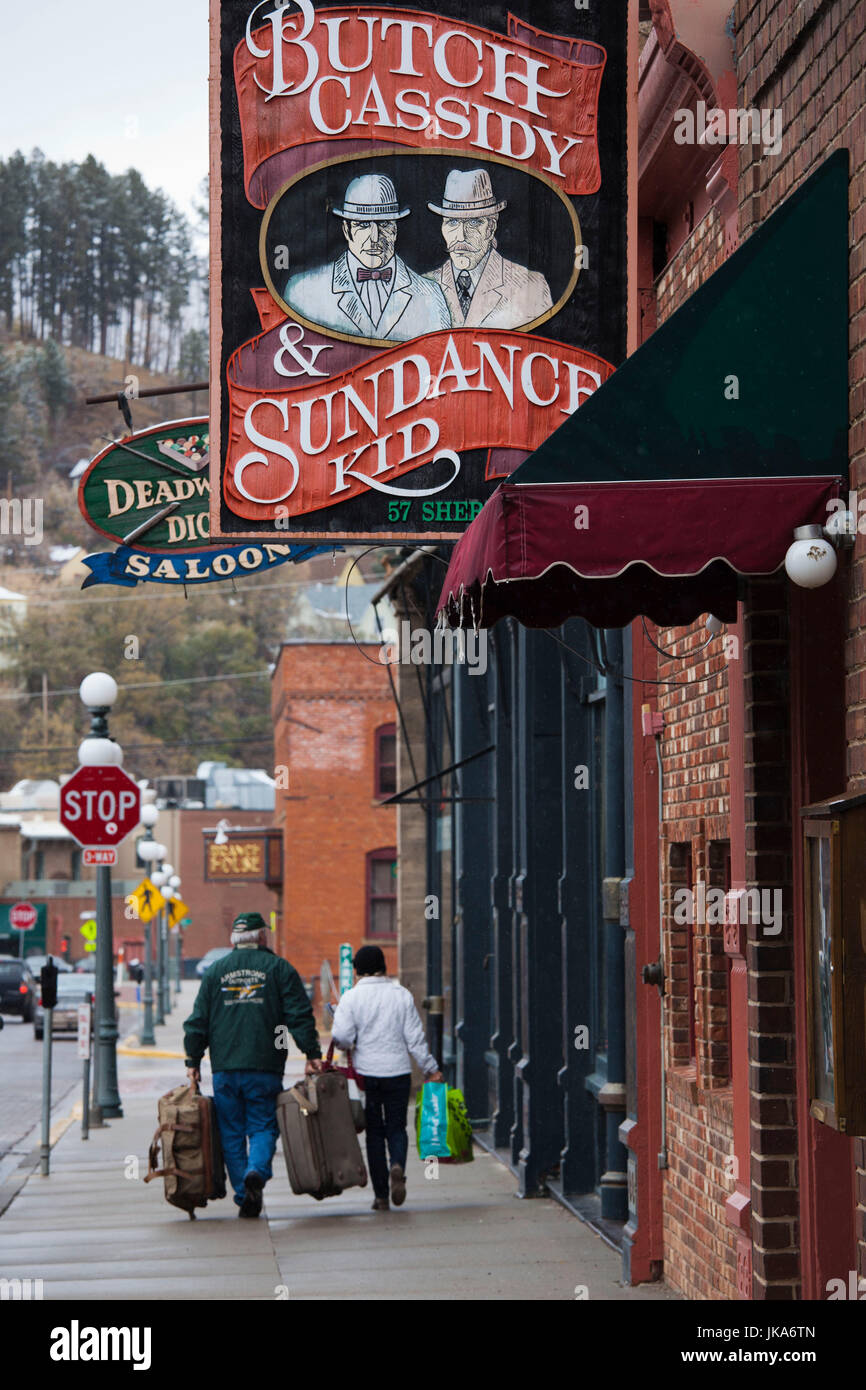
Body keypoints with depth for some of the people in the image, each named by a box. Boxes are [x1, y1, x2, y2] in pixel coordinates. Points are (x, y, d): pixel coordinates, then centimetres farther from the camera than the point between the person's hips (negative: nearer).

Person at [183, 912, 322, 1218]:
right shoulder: (279, 968, 3)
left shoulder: (214, 971, 10)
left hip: (224, 1068, 2)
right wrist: (312, 1053, -1)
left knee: (232, 1133, 9)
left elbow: (197, 1021, 9)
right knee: (263, 1126, 4)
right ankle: (257, 1172, -24)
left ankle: (244, 1197, 4)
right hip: (264, 1067, -2)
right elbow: (300, 1015, -3)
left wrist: (193, 1060, 14)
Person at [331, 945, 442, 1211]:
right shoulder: (402, 995, 1)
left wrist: (350, 1046, 11)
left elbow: (341, 1037, -12)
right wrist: (430, 1069, 9)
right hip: (398, 1071, 1)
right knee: (396, 1127, 12)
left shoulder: (351, 997, -4)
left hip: (366, 1072, -1)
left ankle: (381, 1195, 6)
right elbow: (415, 1038, 1)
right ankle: (398, 1166, -19)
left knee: (374, 1131, 8)